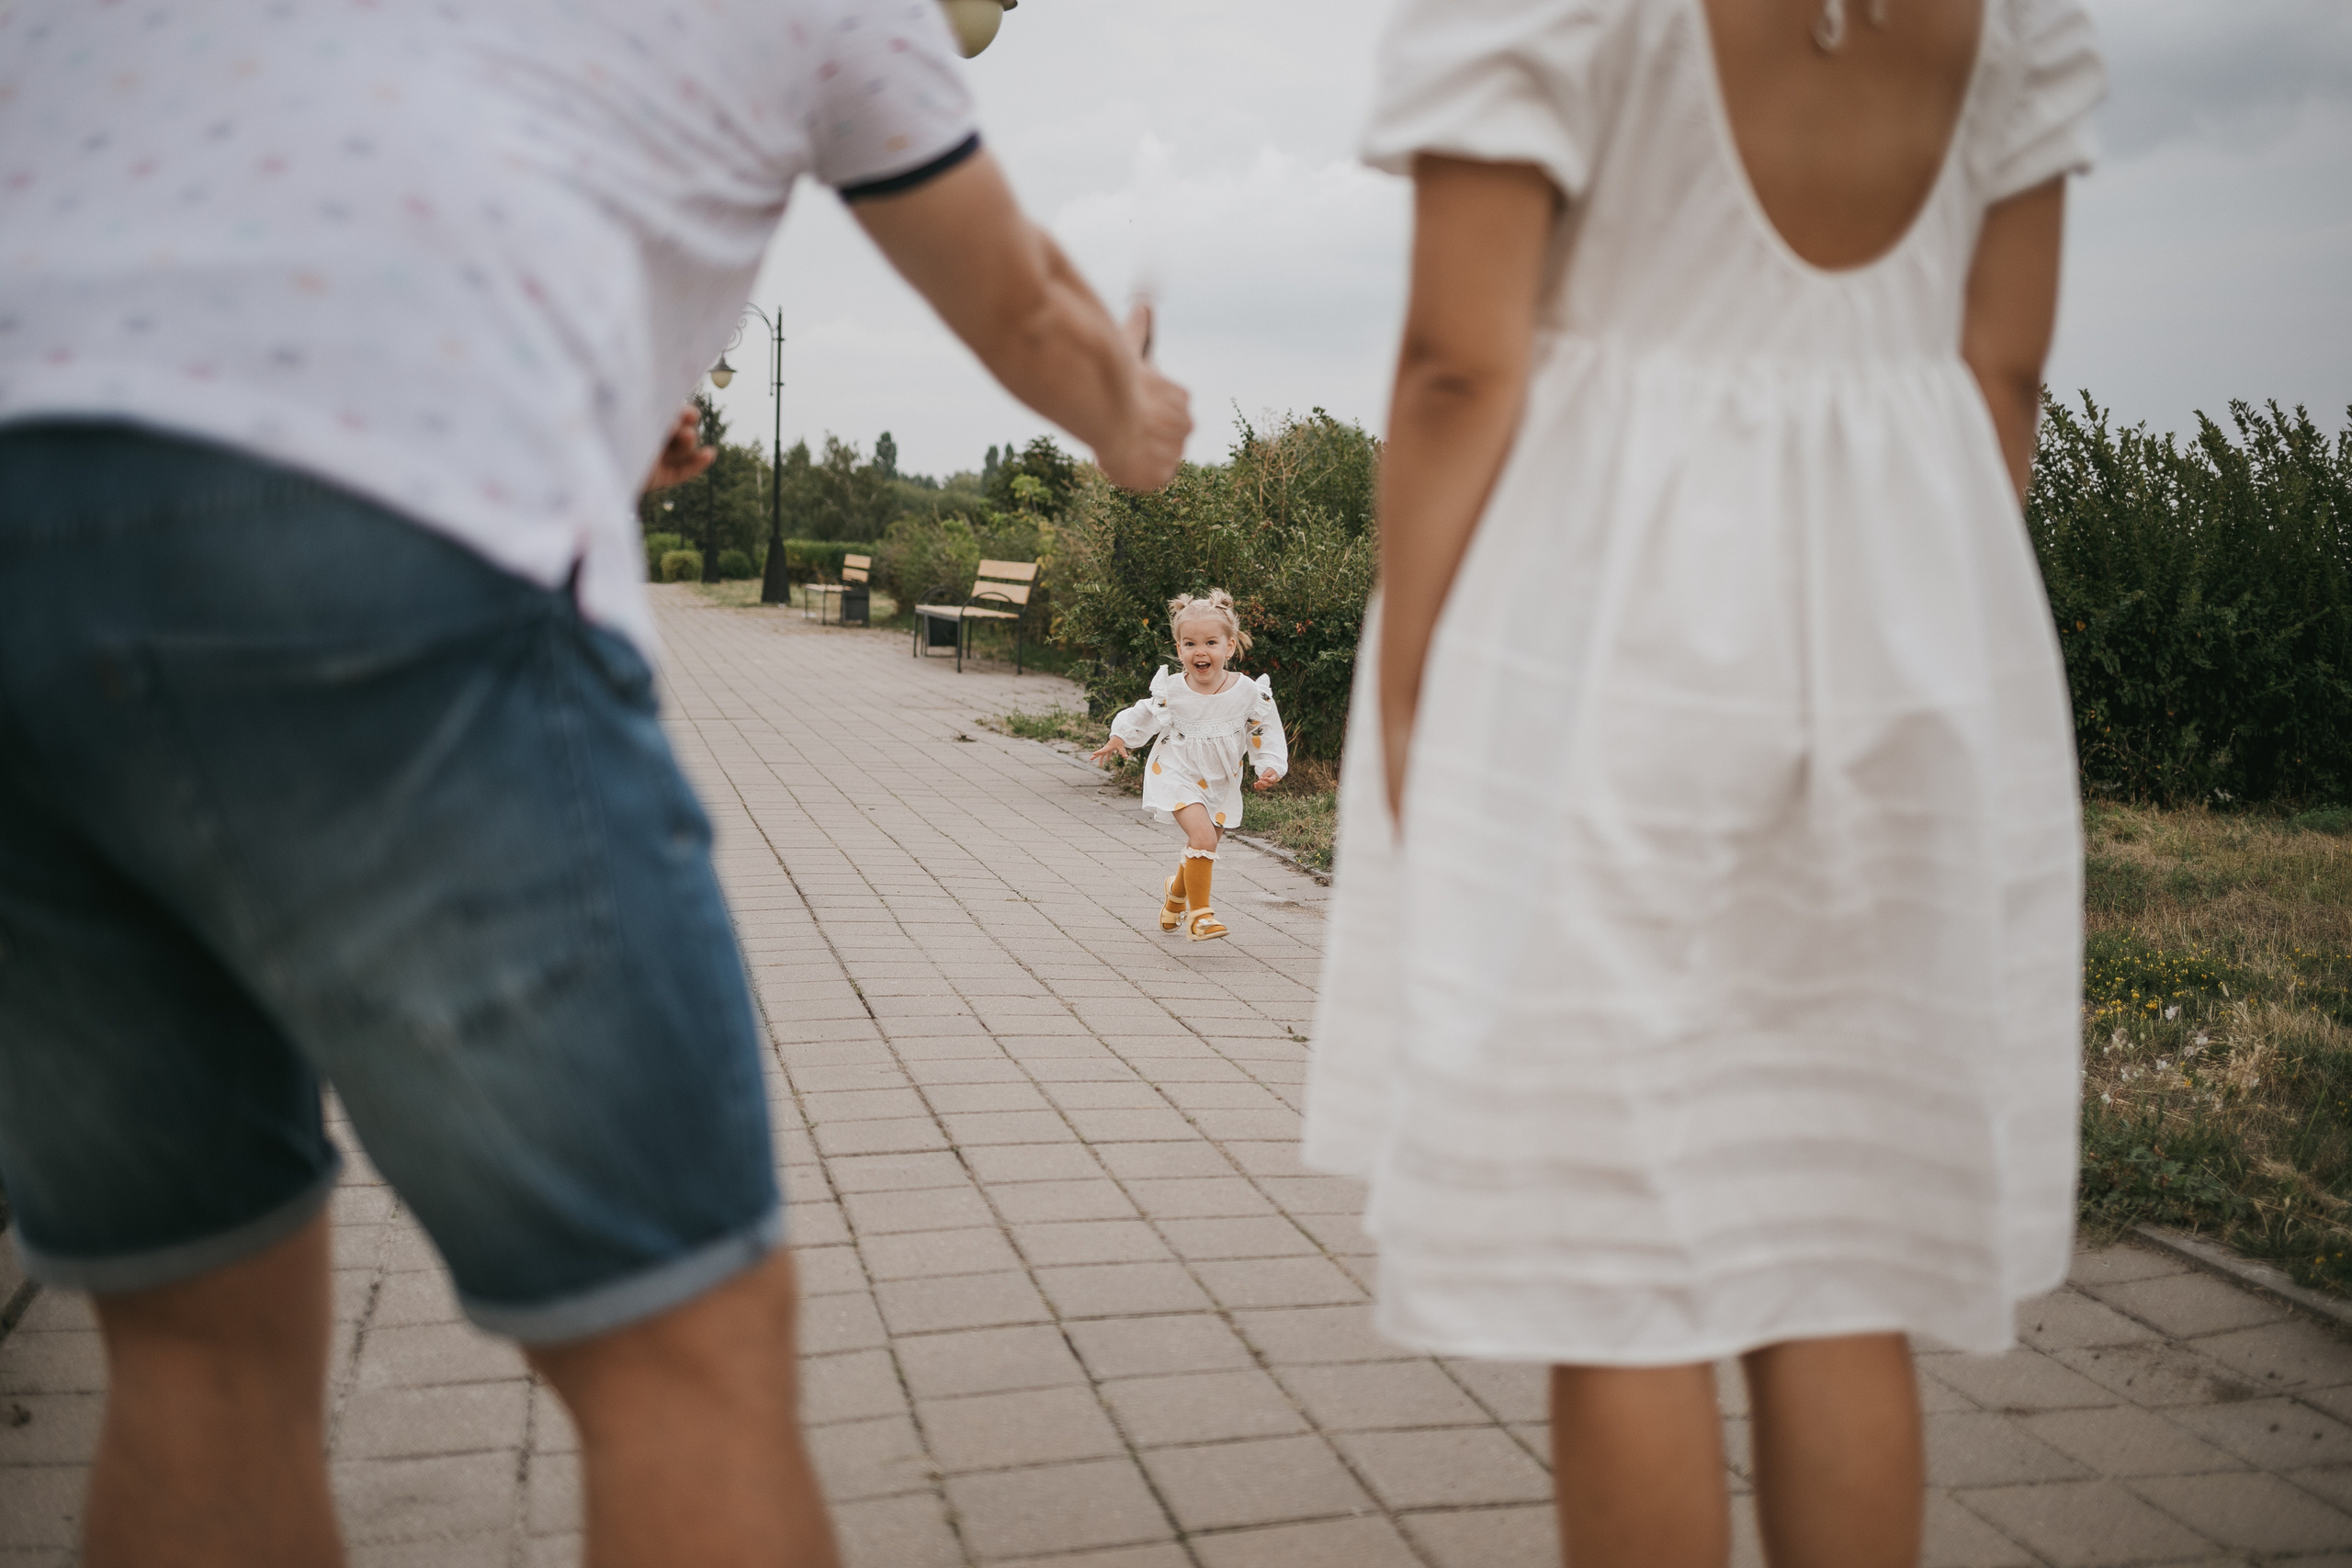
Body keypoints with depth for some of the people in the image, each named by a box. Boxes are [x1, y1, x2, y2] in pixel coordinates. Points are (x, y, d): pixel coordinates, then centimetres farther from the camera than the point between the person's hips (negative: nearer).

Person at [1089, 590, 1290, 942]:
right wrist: (1120, 737, 4)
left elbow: (1266, 732, -3)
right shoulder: (1171, 691, -13)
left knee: (1200, 853, 16)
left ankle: (1176, 894, 49)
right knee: (1203, 836, -26)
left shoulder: (1249, 692, -13)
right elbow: (1145, 715, 7)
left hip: (1220, 784, 3)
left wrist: (1271, 767, -15)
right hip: (1177, 776, -3)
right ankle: (1198, 912, -13)